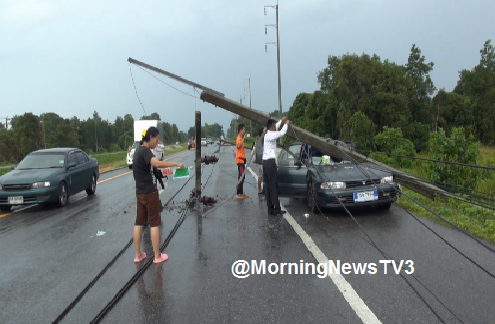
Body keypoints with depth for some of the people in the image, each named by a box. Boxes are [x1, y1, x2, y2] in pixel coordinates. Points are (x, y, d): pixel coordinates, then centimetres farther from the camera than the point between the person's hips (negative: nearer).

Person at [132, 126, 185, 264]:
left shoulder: (139, 150, 14)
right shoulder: (145, 151, -17)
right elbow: (156, 163, -36)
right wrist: (176, 164, -31)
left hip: (140, 192, 9)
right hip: (149, 192, -9)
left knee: (139, 223, 10)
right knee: (154, 223, -1)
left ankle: (138, 255, 16)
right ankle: (157, 256, 6)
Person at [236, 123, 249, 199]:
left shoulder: (241, 138, 17)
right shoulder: (239, 138, -13)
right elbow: (238, 146, -35)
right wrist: (243, 139, -35)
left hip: (242, 159, 10)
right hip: (240, 160, -10)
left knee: (242, 176, 11)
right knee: (241, 176, -11)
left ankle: (241, 193, 15)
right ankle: (239, 193, -9)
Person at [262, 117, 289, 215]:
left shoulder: (267, 134, 17)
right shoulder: (271, 135, -10)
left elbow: (275, 128, 35)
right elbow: (282, 132, -18)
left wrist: (281, 121, 41)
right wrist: (286, 124, 0)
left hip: (265, 162, 9)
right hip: (271, 162, -9)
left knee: (268, 186, 6)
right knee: (274, 186, -8)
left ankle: (270, 208, 9)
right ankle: (277, 209, -8)